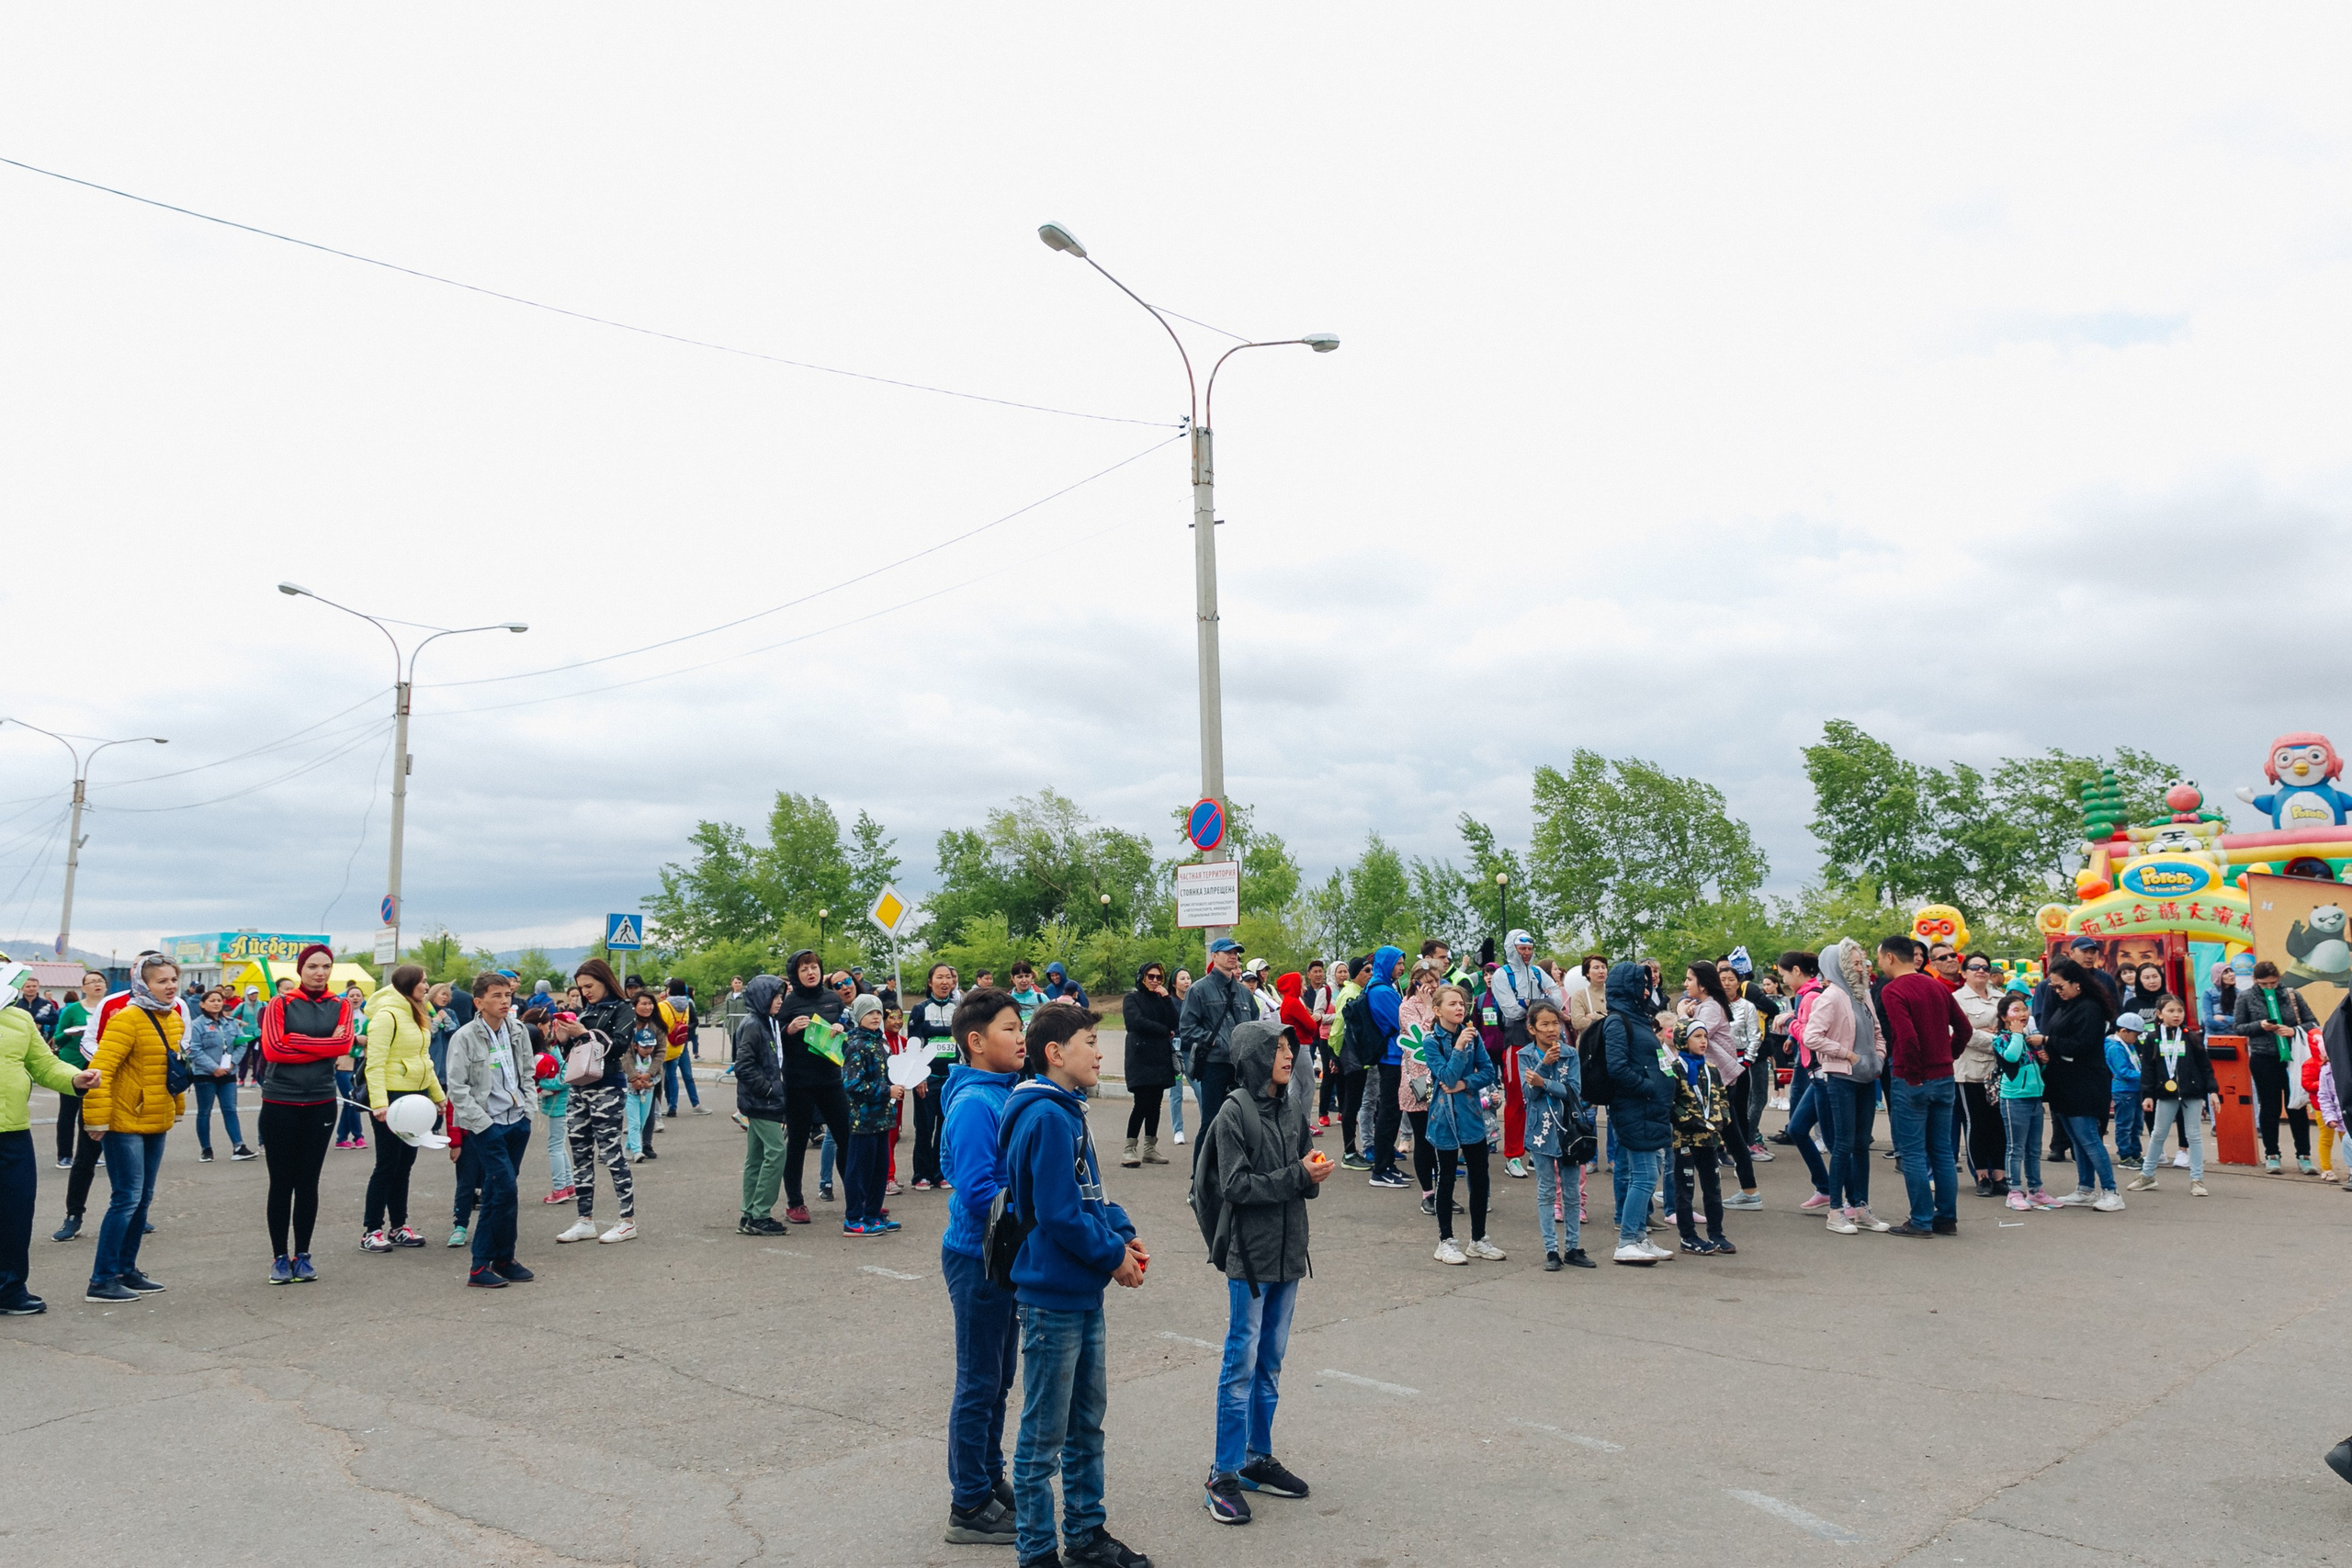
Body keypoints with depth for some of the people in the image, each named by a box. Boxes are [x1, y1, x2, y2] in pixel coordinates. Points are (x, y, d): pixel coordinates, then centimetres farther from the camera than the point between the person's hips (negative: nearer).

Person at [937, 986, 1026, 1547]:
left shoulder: (1006, 1094, 5)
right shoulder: (973, 1104, -22)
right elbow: (977, 1192, -26)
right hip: (978, 1258, -8)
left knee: (997, 1380, 20)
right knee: (978, 1385, 5)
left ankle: (991, 1480, 35)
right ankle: (970, 1509, 19)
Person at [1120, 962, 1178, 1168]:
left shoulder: (1162, 999, 18)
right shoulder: (1132, 998, 3)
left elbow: (1174, 1024, 4)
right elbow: (1137, 1021, -13)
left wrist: (1167, 998, -5)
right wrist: (1165, 1031, -5)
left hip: (1161, 1057, 5)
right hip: (1140, 1056, -5)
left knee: (1155, 1103, 4)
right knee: (1142, 1103, -13)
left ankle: (1150, 1149, 11)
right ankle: (1129, 1149, -7)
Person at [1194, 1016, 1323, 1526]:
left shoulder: (1293, 1107, 7)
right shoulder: (1234, 1111, -14)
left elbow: (1303, 1170, 13)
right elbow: (1237, 1186, -18)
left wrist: (1315, 1171, -9)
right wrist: (1298, 1176, -20)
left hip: (1288, 1251, 7)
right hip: (1250, 1253, -7)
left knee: (1271, 1359, 15)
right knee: (1241, 1363, -1)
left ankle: (1258, 1459, 28)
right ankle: (1223, 1475, 8)